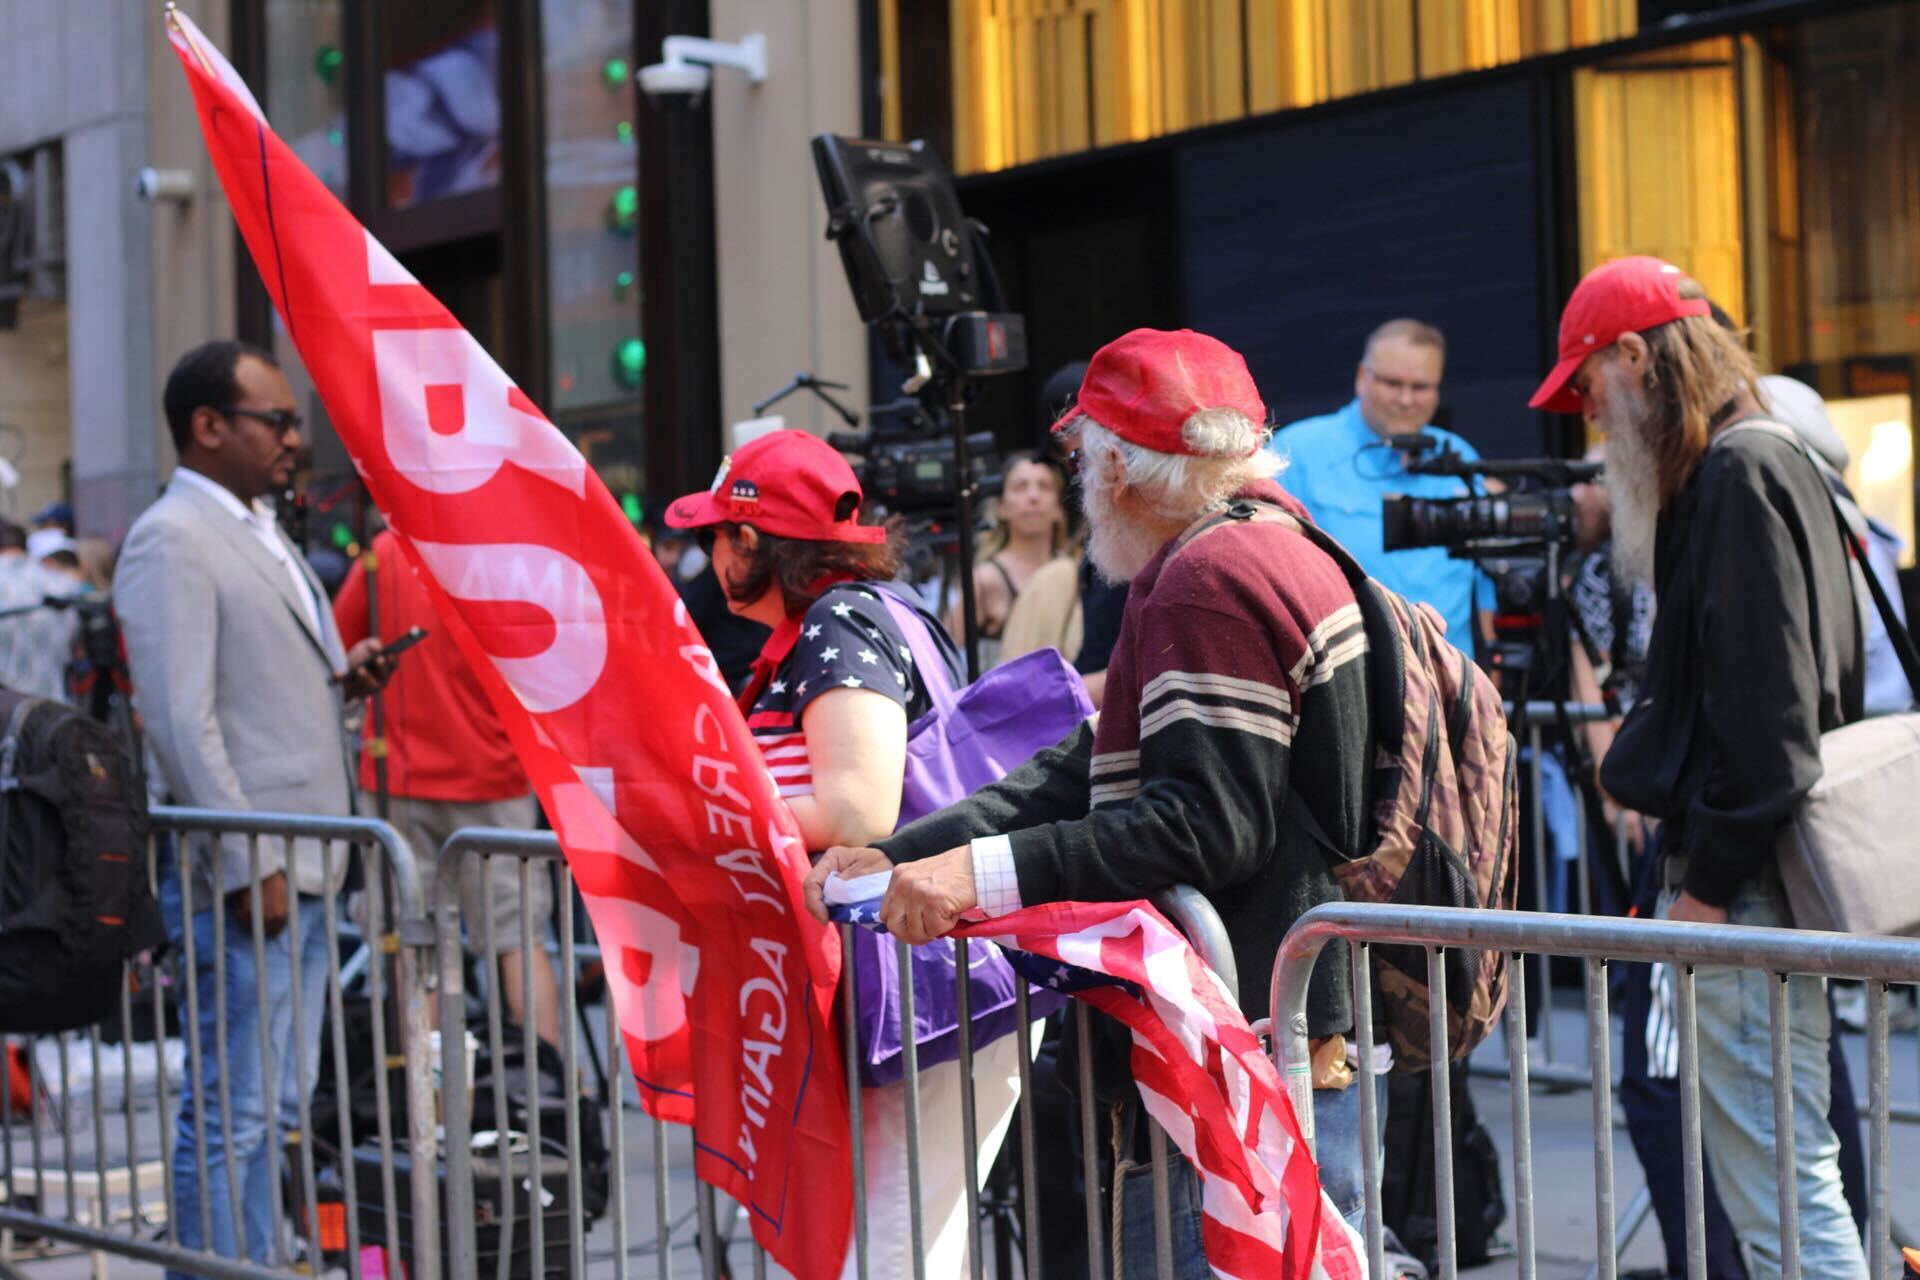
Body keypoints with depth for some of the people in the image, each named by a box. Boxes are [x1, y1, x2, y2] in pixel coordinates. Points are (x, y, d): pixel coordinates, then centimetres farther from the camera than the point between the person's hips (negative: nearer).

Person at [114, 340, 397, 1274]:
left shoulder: (260, 533, 19)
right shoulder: (171, 540, -11)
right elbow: (180, 722, -17)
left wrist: (342, 679, 6)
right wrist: (248, 867, -19)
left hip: (304, 863, 10)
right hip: (245, 872, -10)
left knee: (278, 1102, 14)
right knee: (231, 1110, -5)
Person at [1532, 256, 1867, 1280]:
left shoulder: (1741, 473, -11)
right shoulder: (1755, 467, 19)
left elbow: (1763, 705, -18)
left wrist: (1710, 878, -17)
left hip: (1746, 894, -10)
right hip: (1747, 884, 10)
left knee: (1781, 1190, -8)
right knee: (1769, 1185, 14)